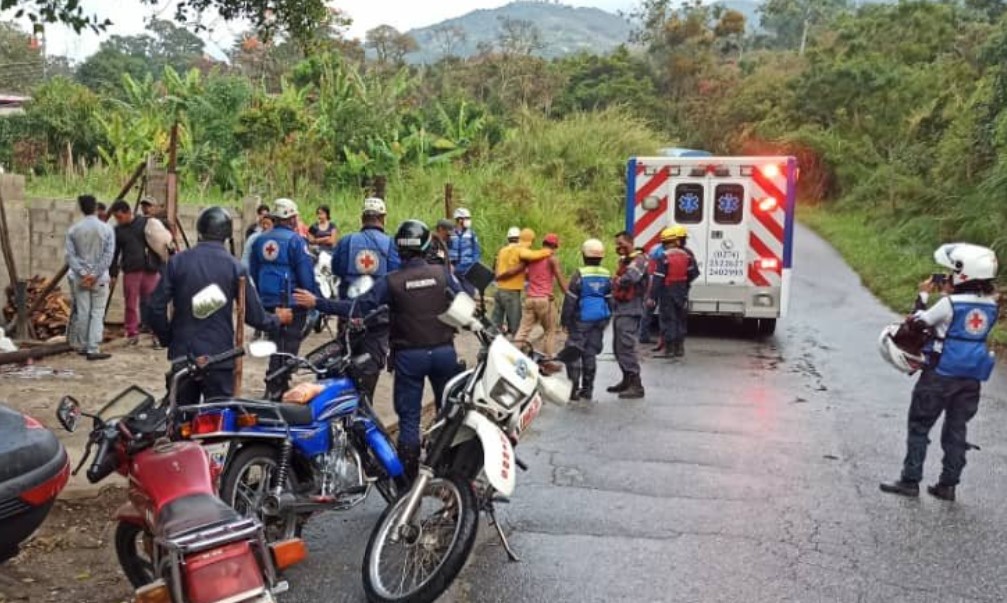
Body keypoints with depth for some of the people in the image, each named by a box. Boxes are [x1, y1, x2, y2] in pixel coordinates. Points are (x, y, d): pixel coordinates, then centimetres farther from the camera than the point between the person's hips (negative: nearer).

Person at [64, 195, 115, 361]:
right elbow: (108, 255, -11)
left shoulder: (73, 230, 1)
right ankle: (93, 349, -5)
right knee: (97, 314, 0)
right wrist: (95, 275, -10)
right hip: (100, 277, -2)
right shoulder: (106, 229, -5)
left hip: (80, 277, 2)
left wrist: (83, 273, -8)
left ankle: (83, 346, 19)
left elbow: (70, 255, -5)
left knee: (82, 313, 10)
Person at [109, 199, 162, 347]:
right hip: (130, 272, 2)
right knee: (131, 305, 2)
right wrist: (113, 274, 7)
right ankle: (132, 334, 12)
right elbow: (114, 254, 13)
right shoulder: (117, 231, 10)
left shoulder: (146, 223, 3)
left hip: (150, 271, -2)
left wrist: (161, 268, 0)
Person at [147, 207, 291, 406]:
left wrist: (168, 338, 12)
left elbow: (155, 308, -5)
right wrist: (278, 319, 17)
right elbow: (254, 315, -3)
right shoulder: (233, 267, -7)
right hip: (219, 358, -2)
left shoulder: (178, 262, -3)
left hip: (182, 355, 3)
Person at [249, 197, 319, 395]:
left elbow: (252, 273, 16)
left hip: (267, 302, 7)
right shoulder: (295, 240, -11)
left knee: (276, 342, 17)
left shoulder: (260, 240, 10)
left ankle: (273, 388, 20)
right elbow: (306, 274, -13)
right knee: (289, 344, 0)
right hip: (292, 303, -7)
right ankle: (280, 388, -1)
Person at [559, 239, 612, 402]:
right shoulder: (607, 276, 5)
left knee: (574, 353, 2)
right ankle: (587, 390, 13)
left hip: (582, 320, -5)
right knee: (590, 353, 10)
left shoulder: (579, 275, -12)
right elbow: (610, 300, 12)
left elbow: (570, 300, -10)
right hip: (600, 320, 5)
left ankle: (574, 389, -1)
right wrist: (607, 320, 22)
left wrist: (565, 320, -1)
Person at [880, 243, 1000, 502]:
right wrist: (951, 295, 11)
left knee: (919, 427, 5)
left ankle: (910, 481, 6)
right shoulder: (990, 306, 1)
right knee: (956, 430, 12)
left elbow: (916, 324, -8)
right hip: (972, 377, 5)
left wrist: (924, 295, 4)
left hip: (940, 375, -5)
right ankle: (947, 485, 16)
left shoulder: (950, 304, -17)